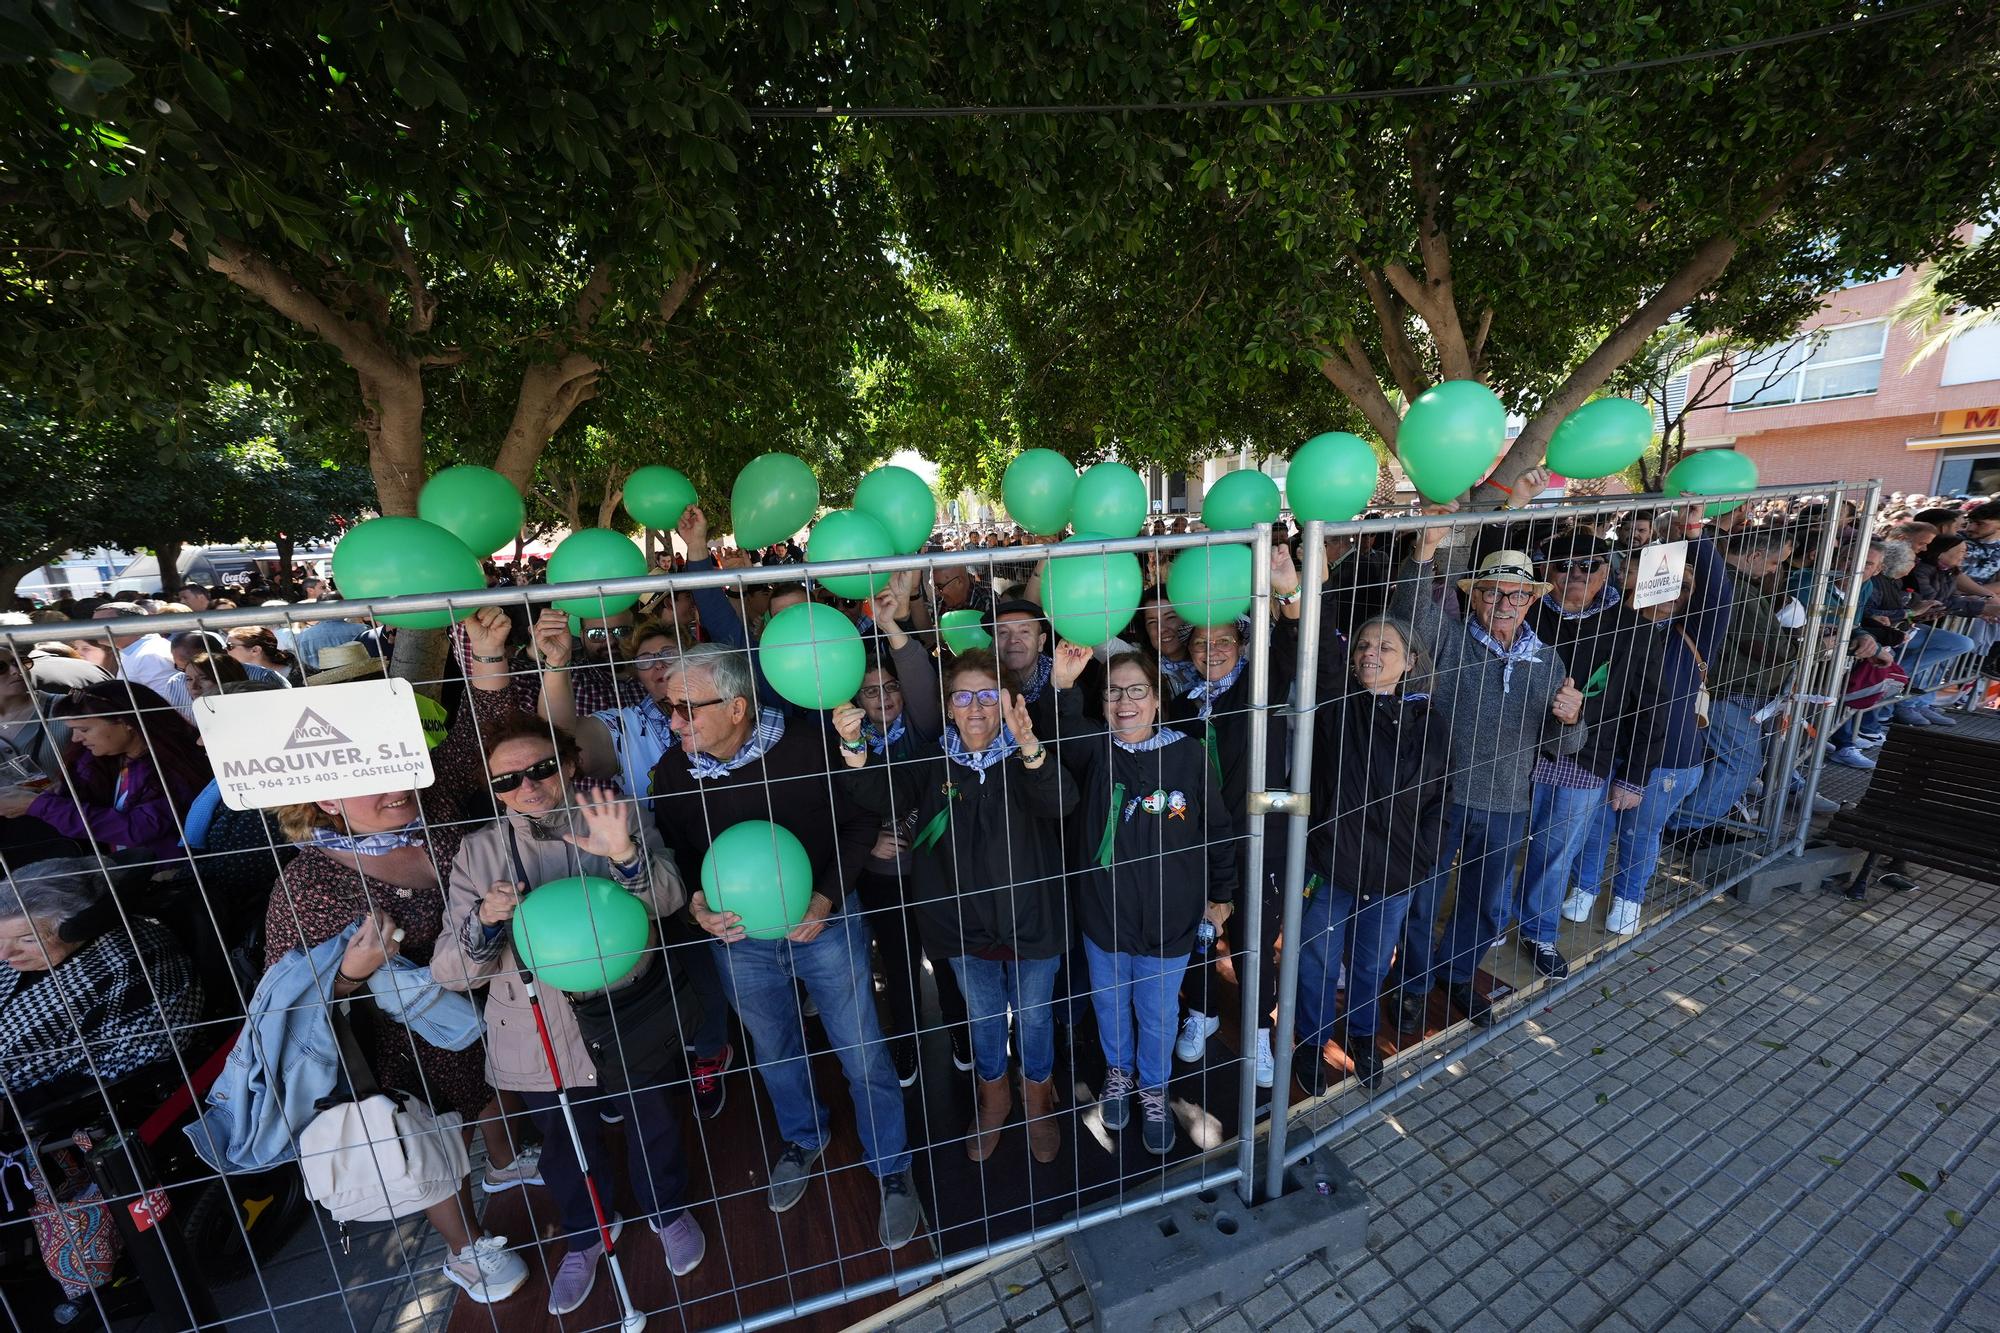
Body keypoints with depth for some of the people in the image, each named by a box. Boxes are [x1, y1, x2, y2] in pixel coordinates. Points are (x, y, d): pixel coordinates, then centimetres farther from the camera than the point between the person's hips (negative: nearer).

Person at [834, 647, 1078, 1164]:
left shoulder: (1024, 757, -15)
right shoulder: (935, 761, -8)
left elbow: (1060, 803, -34)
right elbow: (881, 799, -18)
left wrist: (1029, 745, -52)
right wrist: (854, 748, -36)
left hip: (1031, 921, -2)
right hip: (965, 924, 2)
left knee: (1034, 1016, 21)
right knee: (983, 1017, 25)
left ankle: (1039, 1098, 51)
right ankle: (993, 1095, 54)